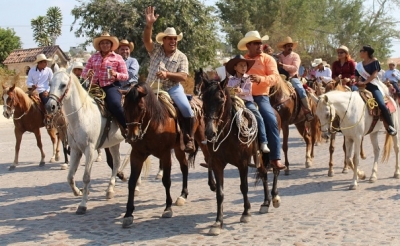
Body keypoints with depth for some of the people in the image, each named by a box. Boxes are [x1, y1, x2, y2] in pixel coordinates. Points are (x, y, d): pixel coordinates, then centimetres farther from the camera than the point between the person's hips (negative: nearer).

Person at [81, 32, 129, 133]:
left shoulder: (117, 58, 7)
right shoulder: (93, 57, 15)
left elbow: (125, 76, 5)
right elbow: (84, 73, 15)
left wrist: (116, 75, -15)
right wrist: (88, 74, -9)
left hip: (111, 86, -4)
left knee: (115, 104, -32)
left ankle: (127, 128, -16)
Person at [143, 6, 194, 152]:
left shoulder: (181, 57, -1)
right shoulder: (156, 50, 2)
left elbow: (183, 77, -10)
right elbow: (146, 40, -17)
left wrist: (167, 74, -25)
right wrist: (149, 24, -34)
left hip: (172, 88, -2)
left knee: (186, 109, -22)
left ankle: (189, 139, -9)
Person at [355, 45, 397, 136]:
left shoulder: (374, 61, 1)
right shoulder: (359, 65, 15)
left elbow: (374, 74, -11)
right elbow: (356, 78, 16)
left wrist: (364, 82, -21)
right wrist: (357, 82, -7)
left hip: (373, 86, -6)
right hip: (362, 87, 6)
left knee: (381, 104, -23)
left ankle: (391, 126, -13)